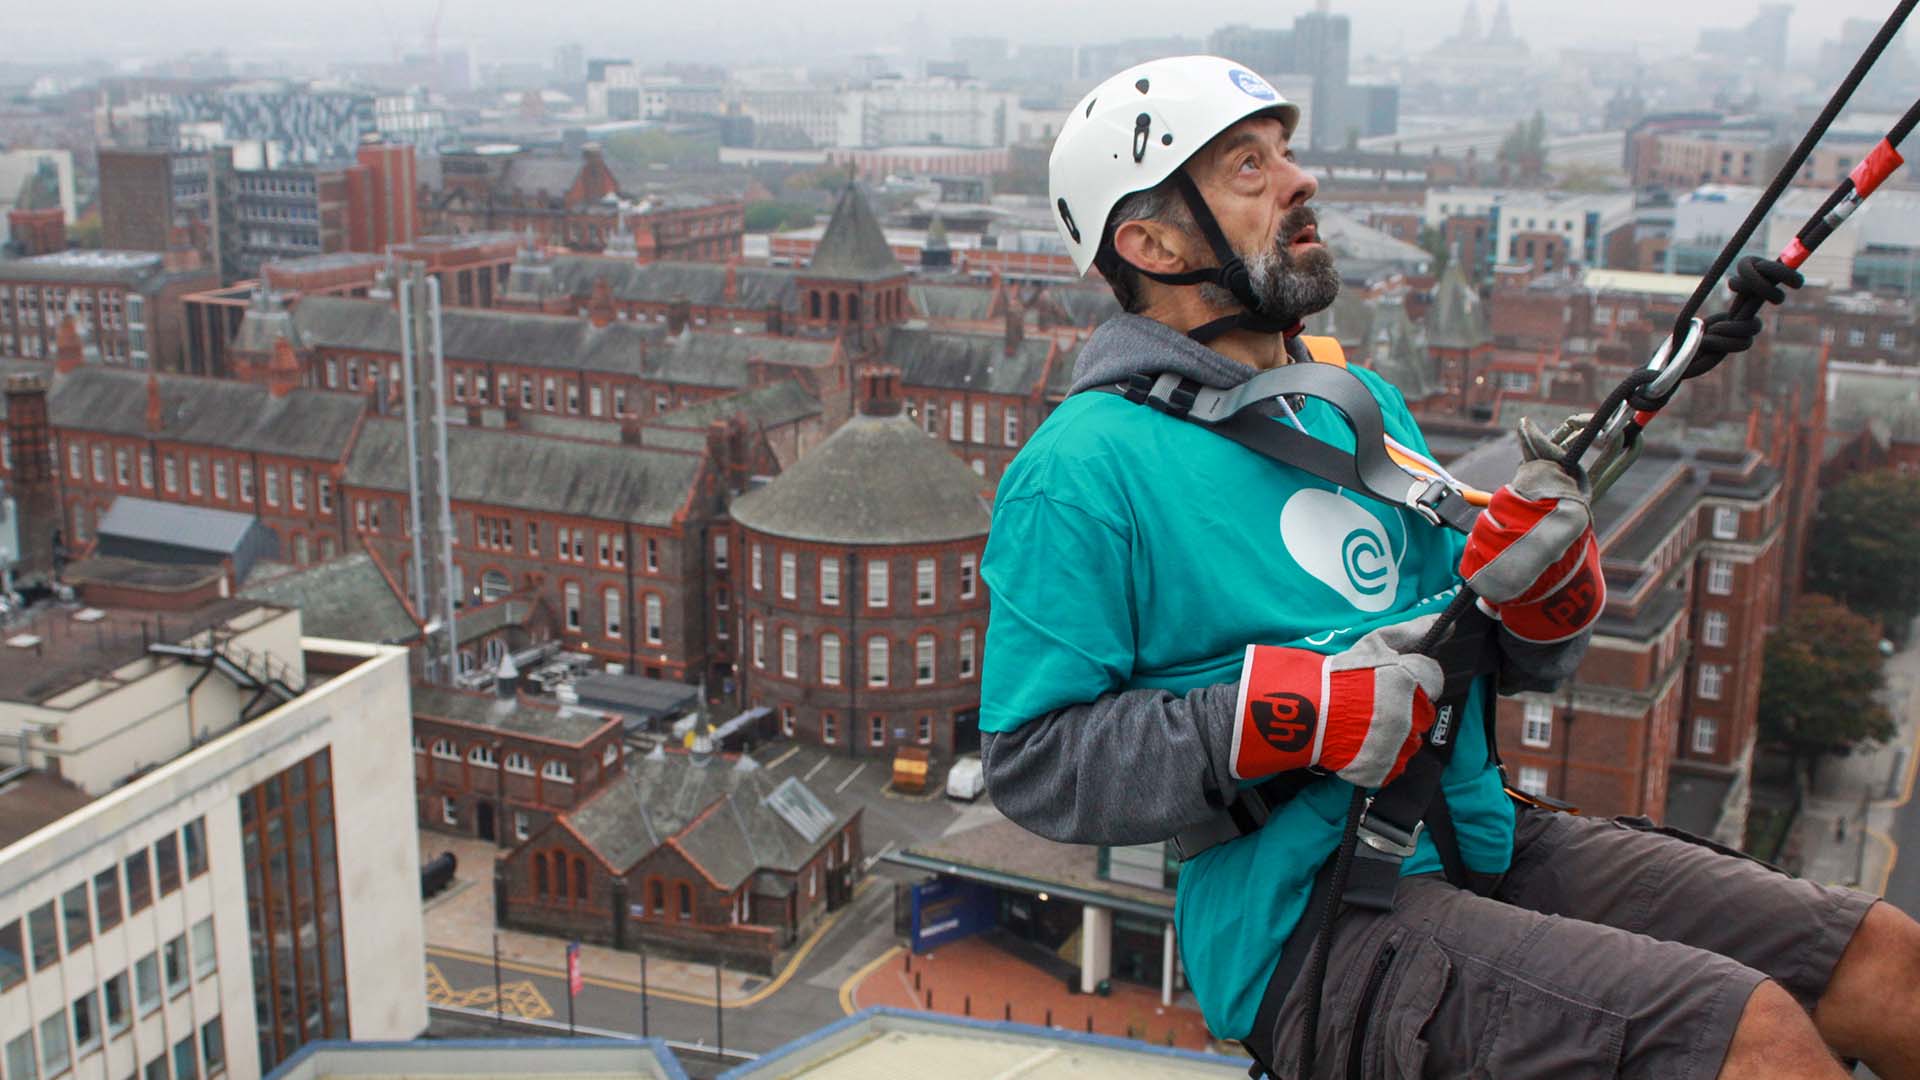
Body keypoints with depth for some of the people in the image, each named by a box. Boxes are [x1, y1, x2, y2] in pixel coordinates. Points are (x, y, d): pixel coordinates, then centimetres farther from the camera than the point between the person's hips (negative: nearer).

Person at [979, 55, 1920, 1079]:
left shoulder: (1366, 405, 15)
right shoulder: (1081, 469, -9)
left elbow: (1508, 661, 19)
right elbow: (1031, 762, -12)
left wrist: (1541, 584, -4)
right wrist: (1288, 714, -20)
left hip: (1485, 841, 7)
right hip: (1302, 925, -7)